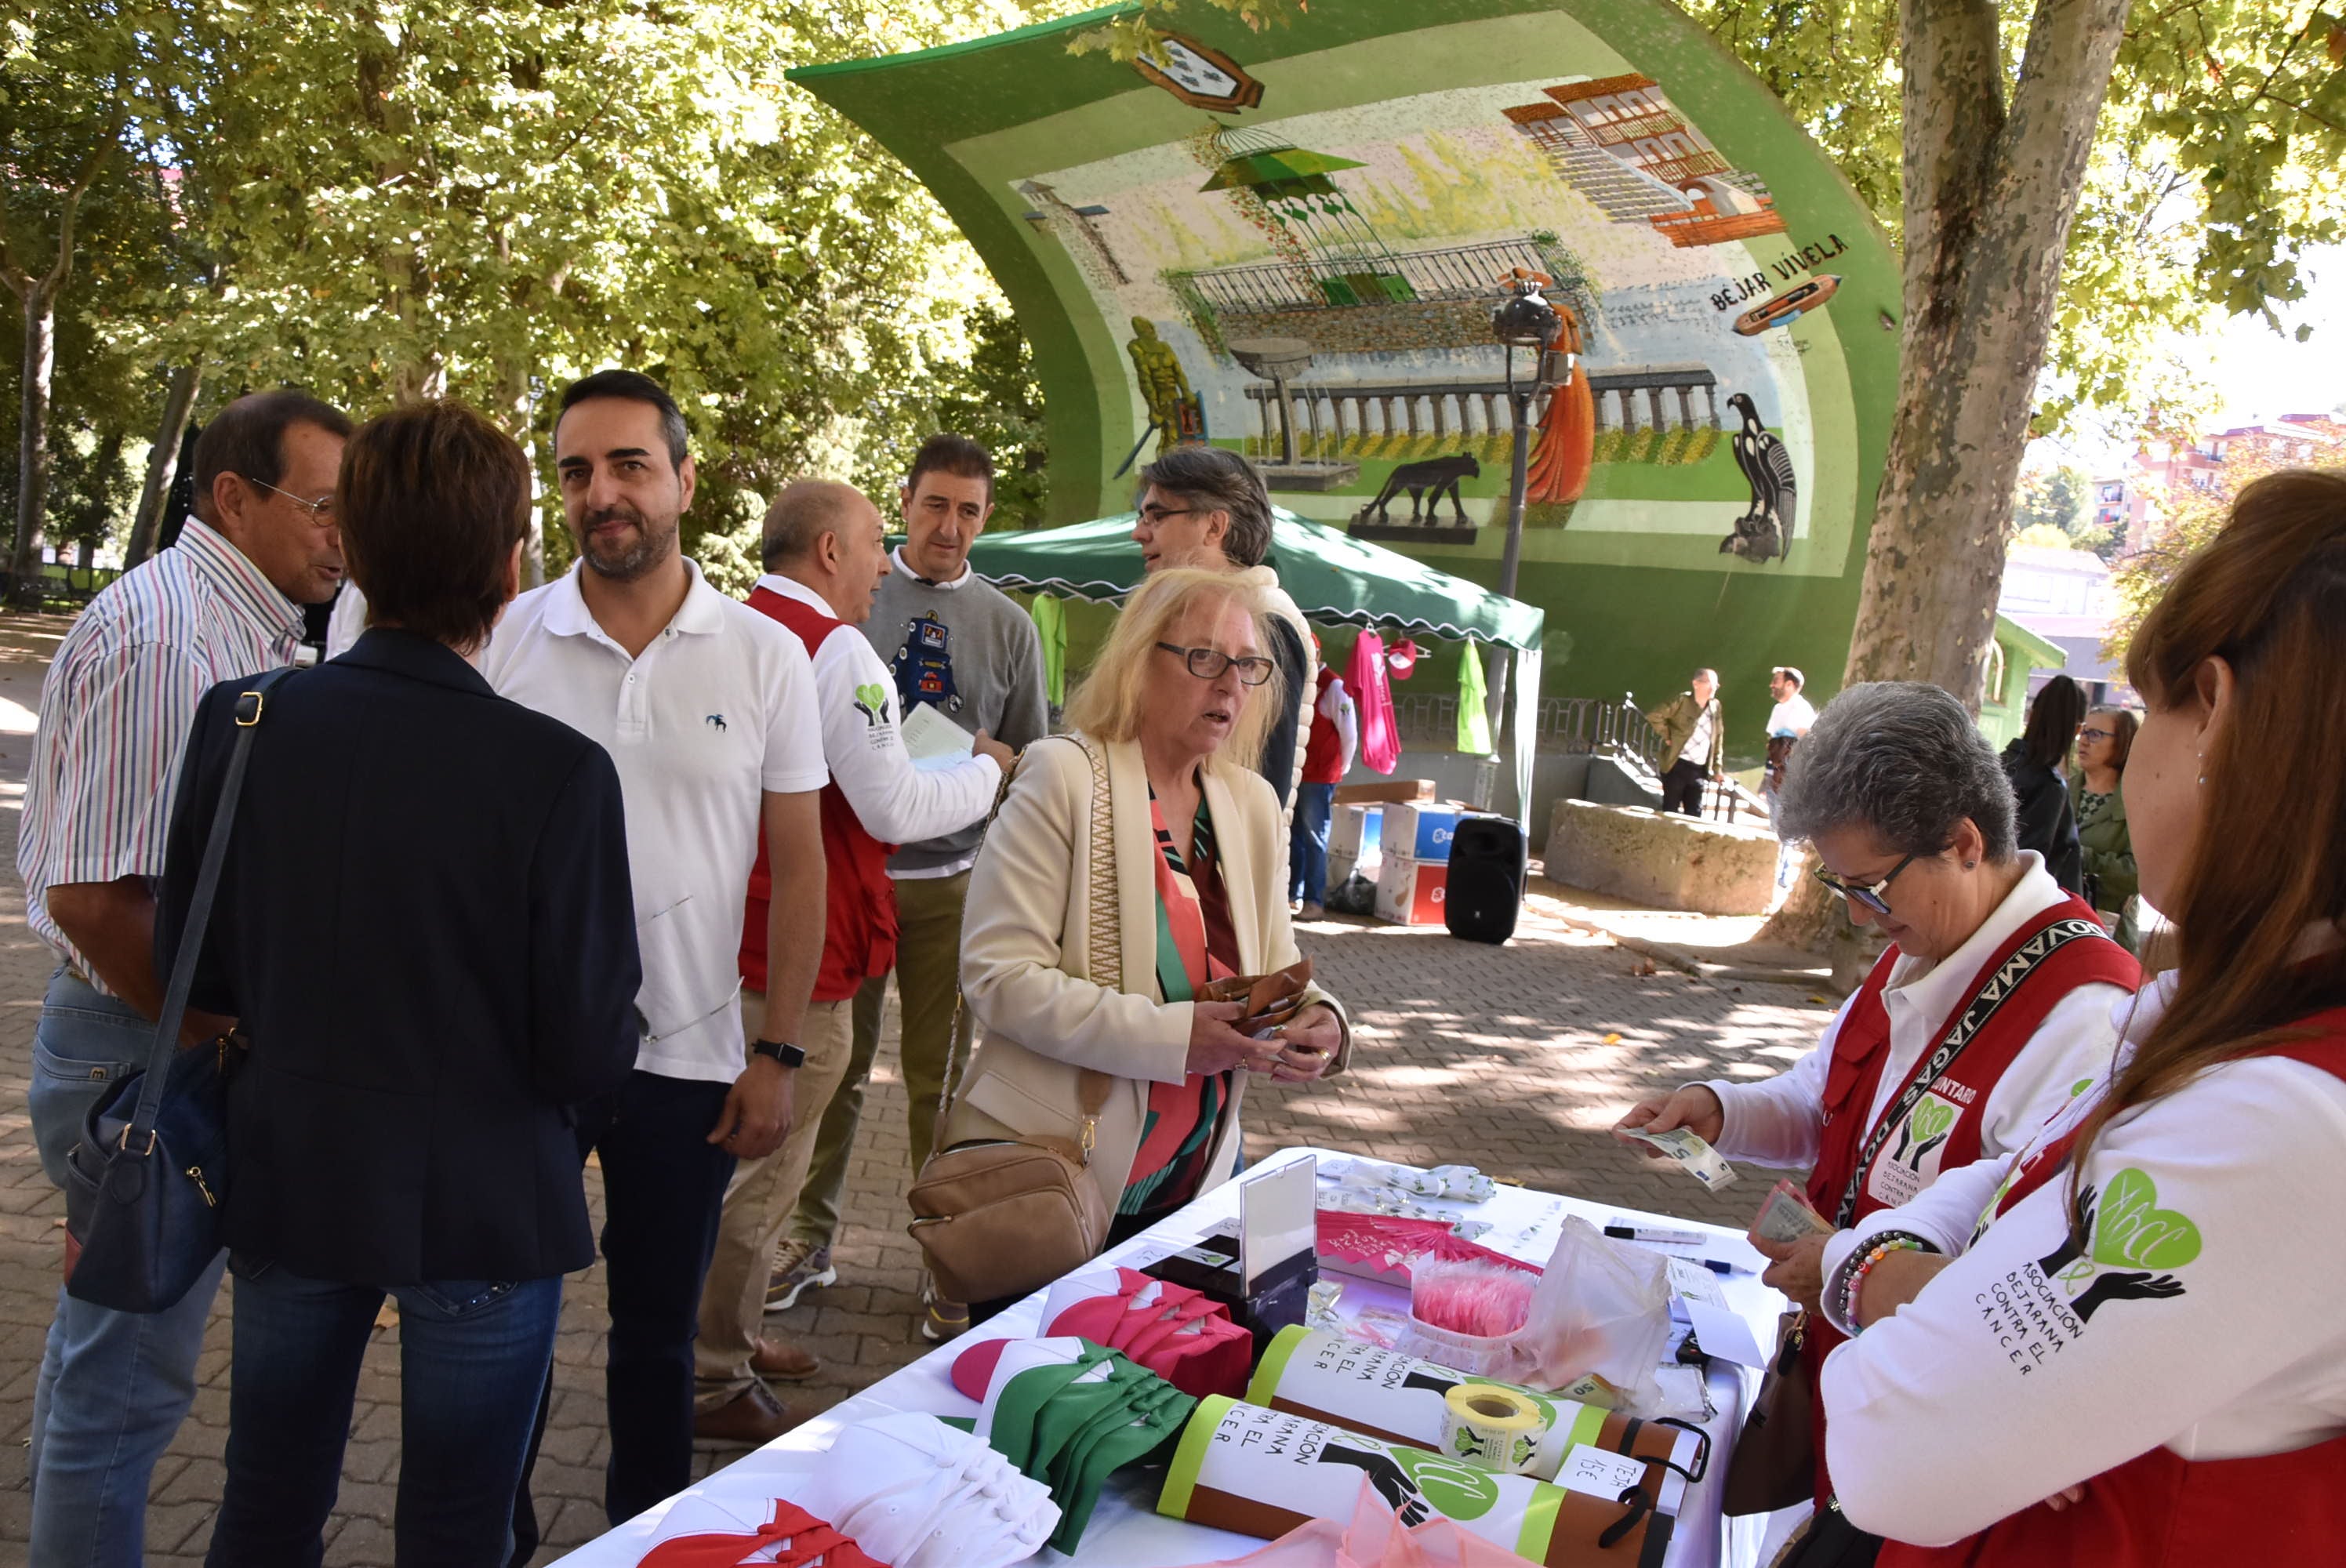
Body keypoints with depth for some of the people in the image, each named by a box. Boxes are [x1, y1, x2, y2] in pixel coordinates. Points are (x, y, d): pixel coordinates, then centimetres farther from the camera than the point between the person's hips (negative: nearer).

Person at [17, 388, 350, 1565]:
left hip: (190, 1042, 10)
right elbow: (95, 897, -27)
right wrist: (232, 1048, -16)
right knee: (126, 1372, 5)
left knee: (102, 1347, 23)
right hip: (152, 1056, -10)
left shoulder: (253, 628, 10)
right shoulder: (162, 636, -21)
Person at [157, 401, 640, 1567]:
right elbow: (591, 1052, -19)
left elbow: (193, 966, 0)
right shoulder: (558, 772, -24)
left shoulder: (239, 723, -11)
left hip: (286, 1178, 4)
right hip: (480, 1206, -3)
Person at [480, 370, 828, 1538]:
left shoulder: (766, 656, -3)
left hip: (689, 1058, 0)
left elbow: (798, 865, 0)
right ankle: (490, 1537, 36)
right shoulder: (505, 640, -3)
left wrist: (777, 1054, -3)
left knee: (658, 1333, 16)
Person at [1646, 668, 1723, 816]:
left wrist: (1718, 767, 14)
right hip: (1677, 765, -5)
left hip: (1699, 770, 5)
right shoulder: (1682, 701, -6)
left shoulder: (1716, 707, 10)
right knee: (1670, 812, 1)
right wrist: (1667, 737, -8)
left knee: (1694, 814, 7)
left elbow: (1718, 738, 16)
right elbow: (1654, 716, -12)